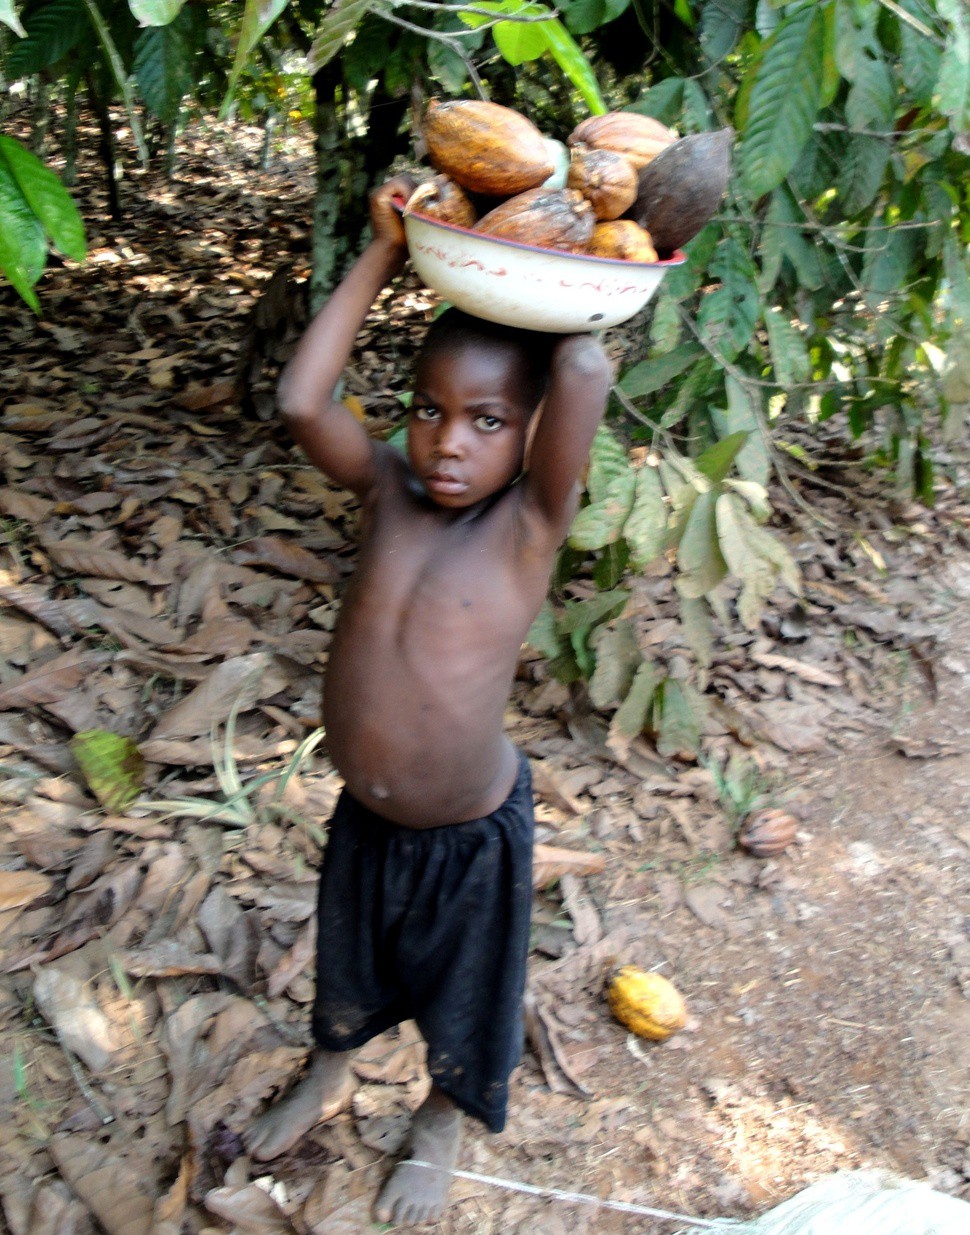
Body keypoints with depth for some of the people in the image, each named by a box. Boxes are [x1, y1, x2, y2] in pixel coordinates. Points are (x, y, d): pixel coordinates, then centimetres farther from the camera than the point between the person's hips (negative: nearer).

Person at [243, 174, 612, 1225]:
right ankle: (327, 1079, 63)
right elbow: (301, 401, -27)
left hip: (467, 832, -3)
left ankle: (440, 1125, 57)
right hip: (363, 815, 4)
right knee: (348, 966, 31)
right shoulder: (387, 489, -12)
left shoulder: (532, 520, -22)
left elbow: (586, 371, -37)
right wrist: (384, 255, -22)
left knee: (461, 992, 24)